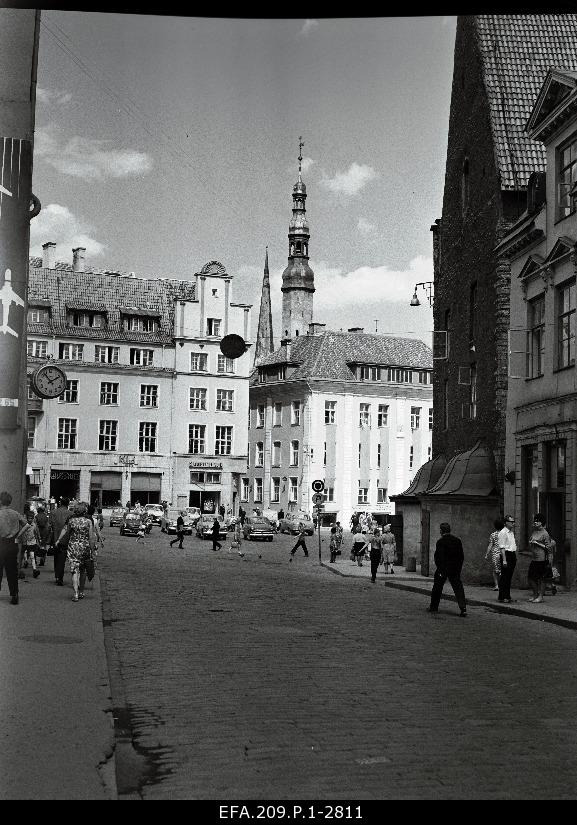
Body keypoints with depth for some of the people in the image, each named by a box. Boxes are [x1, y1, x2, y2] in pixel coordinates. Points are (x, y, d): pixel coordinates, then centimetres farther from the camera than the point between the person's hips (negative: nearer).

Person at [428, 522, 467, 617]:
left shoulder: (441, 542, -12)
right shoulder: (457, 540, 4)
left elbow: (439, 557, -17)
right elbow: (462, 556, 8)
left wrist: (440, 570, -13)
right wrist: (458, 568, 14)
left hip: (443, 569, -4)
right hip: (455, 570, 4)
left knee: (437, 588, 12)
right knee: (458, 589, 1)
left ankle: (434, 607, 20)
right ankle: (463, 608, -11)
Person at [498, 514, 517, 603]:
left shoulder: (511, 532, 18)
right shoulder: (503, 532, -11)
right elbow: (502, 547, -16)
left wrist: (515, 557, 20)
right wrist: (504, 560, -21)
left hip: (513, 555, 9)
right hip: (506, 554, -9)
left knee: (509, 577, 11)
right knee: (504, 577, -7)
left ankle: (507, 596, 16)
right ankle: (502, 597, -5)